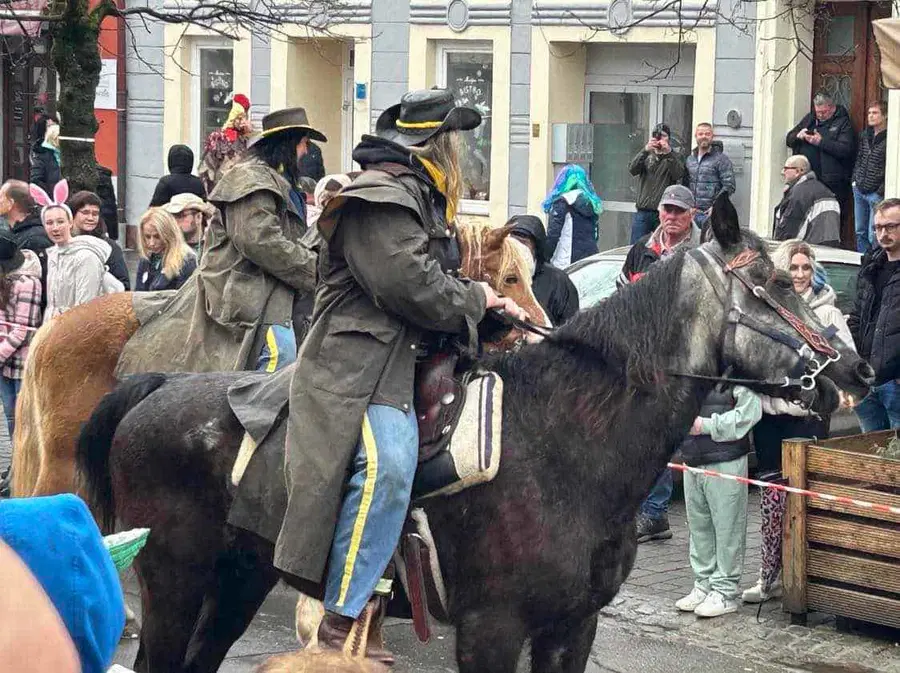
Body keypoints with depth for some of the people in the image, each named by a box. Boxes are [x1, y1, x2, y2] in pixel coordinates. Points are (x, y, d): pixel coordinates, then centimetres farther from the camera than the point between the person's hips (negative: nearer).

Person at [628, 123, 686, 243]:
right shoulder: (647, 156, 14)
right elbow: (632, 170, -4)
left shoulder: (673, 158, 9)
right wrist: (645, 151, -16)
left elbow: (679, 175, -11)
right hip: (643, 211, 2)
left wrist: (669, 153, -18)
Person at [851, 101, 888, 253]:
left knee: (873, 235, -8)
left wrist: (881, 191, -15)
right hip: (859, 191, 7)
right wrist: (855, 180, 10)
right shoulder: (864, 135, 10)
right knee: (860, 232, 13)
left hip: (876, 193, -7)